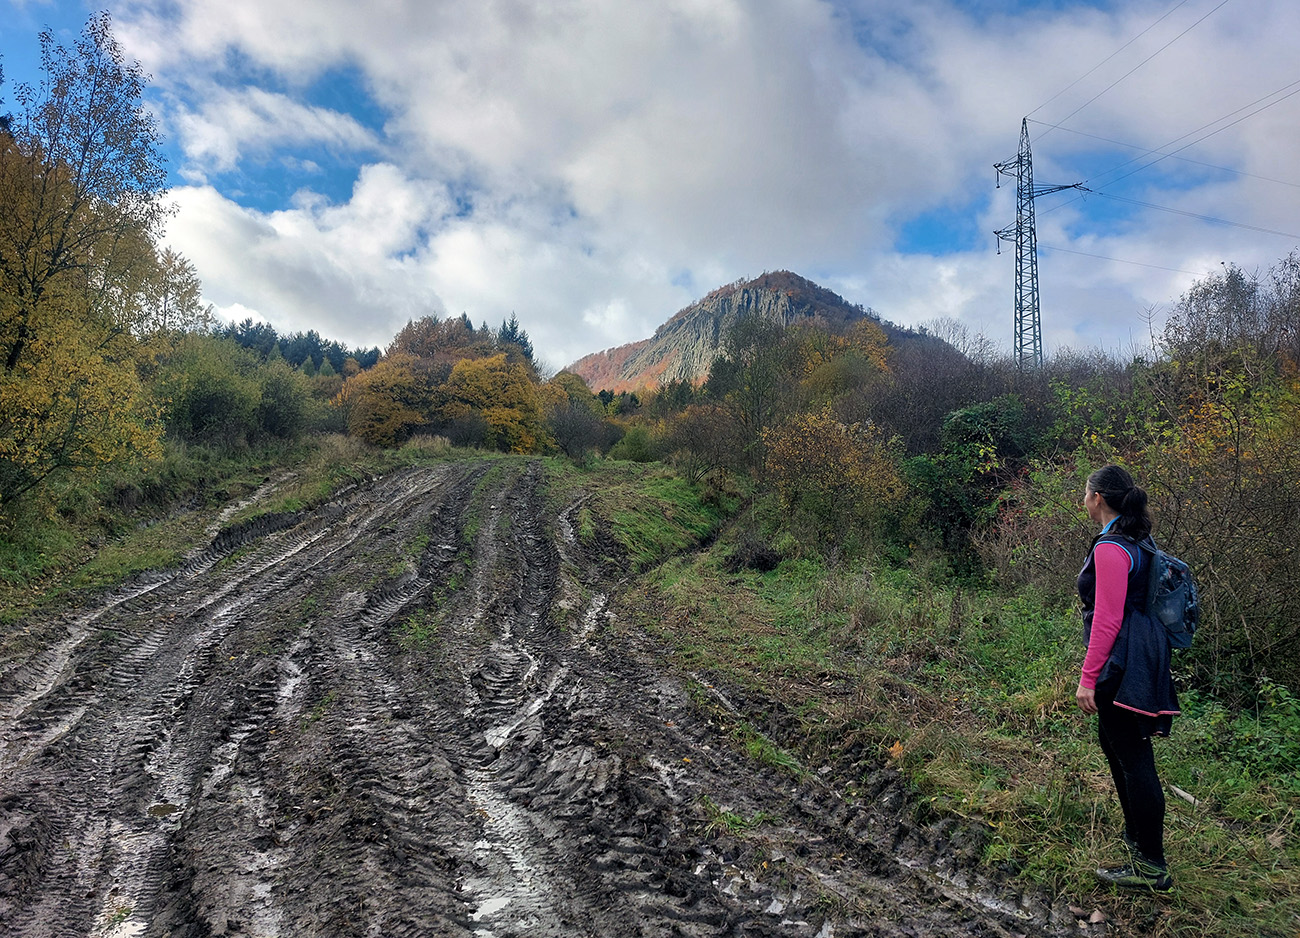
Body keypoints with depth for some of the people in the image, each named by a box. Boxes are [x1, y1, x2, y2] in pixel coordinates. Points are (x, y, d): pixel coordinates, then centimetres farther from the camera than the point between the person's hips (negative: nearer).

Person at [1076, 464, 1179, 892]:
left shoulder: (1110, 548, -20)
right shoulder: (1137, 541, 12)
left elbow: (1108, 620, -22)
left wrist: (1088, 678, -18)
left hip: (1123, 663, -11)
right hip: (1139, 658, 11)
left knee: (1133, 758, -4)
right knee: (1114, 742, 23)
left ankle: (1152, 868, 5)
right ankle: (1137, 836, 37)